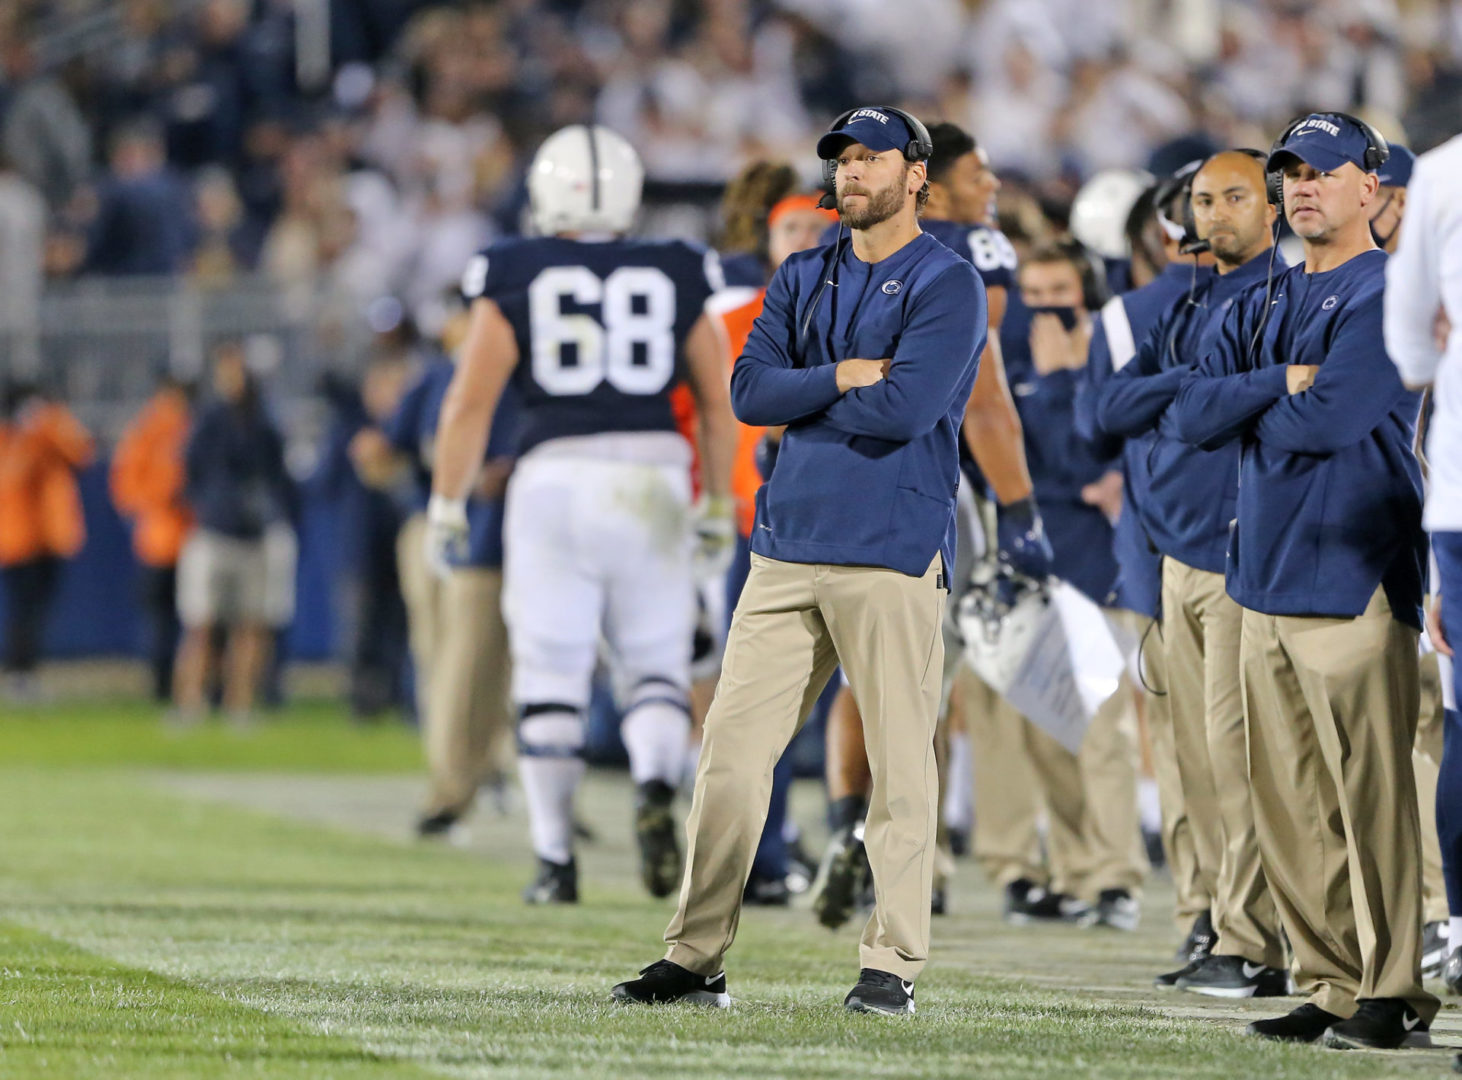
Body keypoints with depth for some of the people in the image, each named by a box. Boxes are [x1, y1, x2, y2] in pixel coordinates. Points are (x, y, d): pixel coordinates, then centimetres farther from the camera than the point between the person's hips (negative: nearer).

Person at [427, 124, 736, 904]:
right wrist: (718, 504, 20)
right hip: (651, 477, 1)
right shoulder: (674, 279, 7)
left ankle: (556, 861, 5)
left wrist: (446, 504, 7)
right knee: (654, 665, 10)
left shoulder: (514, 282, 1)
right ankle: (654, 784, -20)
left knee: (550, 678, 5)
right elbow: (718, 406, 10)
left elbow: (470, 404, -2)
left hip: (554, 479, -1)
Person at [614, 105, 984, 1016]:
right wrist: (846, 377, -9)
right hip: (789, 545, 6)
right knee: (733, 750, 2)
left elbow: (905, 408, -16)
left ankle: (895, 963, 1)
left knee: (900, 761, -4)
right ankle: (696, 957, 6)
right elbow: (750, 391, 5)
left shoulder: (947, 285, -3)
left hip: (891, 554, -6)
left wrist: (803, 397, -3)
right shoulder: (803, 279, 17)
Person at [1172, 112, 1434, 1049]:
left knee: (1369, 790, -10)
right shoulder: (1265, 306, 19)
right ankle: (1333, 987, 12)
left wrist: (1253, 412, 2)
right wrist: (1286, 385, -8)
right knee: (1290, 800, 7)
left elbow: (1333, 417, -17)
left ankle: (1393, 994, -7)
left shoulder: (1388, 295, -6)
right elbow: (1194, 411, 7)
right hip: (1265, 580, 8)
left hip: (1354, 577, -8)